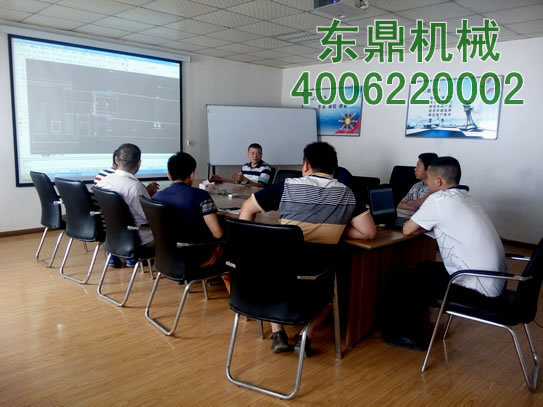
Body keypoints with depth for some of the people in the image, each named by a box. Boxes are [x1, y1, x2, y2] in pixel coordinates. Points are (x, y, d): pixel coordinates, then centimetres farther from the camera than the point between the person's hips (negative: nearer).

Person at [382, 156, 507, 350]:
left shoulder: (438, 199, -15)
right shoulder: (464, 198, 12)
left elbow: (407, 230, -4)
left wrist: (418, 225, 13)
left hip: (479, 286, -9)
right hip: (493, 279, 9)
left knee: (409, 280, 5)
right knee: (425, 268, 20)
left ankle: (404, 334, 24)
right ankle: (411, 331, 28)